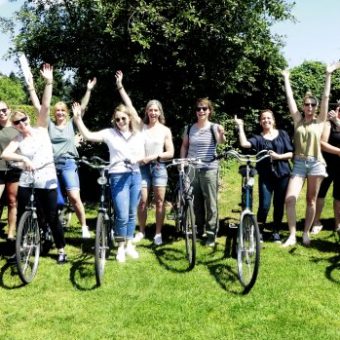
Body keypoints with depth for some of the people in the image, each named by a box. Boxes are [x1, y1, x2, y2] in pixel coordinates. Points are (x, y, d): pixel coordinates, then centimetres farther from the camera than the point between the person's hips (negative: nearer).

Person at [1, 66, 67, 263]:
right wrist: (23, 158, -30)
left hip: (47, 180, -2)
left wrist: (49, 82, -17)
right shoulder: (17, 141, 2)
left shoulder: (41, 129, 2)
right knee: (22, 216, 8)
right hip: (26, 181, 2)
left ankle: (61, 250, 17)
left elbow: (45, 106, -9)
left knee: (52, 217, 2)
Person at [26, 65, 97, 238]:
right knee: (55, 201, 7)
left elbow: (82, 108, 0)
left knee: (74, 197, -12)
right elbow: (38, 107, 4)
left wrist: (88, 90, -6)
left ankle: (84, 227, -1)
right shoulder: (50, 125, 8)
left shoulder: (71, 124, 7)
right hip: (51, 164, 2)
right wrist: (31, 88, -1)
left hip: (68, 164, -2)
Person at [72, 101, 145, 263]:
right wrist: (78, 118, -14)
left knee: (132, 214, 11)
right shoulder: (109, 133, 0)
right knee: (122, 215, -7)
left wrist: (135, 159, -17)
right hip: (118, 177, -3)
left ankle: (129, 245, 26)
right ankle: (120, 247, 12)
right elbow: (88, 135, -7)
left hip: (135, 176, 4)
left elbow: (142, 156, 5)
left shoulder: (138, 136, 8)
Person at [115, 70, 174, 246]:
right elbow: (130, 106, -2)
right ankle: (141, 231, 17)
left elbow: (170, 153, 0)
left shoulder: (165, 130, 1)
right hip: (143, 167, 1)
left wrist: (155, 156, -15)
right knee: (142, 201, 2)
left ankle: (158, 233, 11)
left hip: (158, 167, -1)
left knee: (159, 201, 1)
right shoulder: (142, 126, 3)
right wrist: (120, 86, -5)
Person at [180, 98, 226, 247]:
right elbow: (184, 146, 17)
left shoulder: (214, 127, -4)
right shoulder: (189, 128, 7)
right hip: (191, 169, 3)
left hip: (209, 169, -3)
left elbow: (221, 141, -23)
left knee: (210, 202, -1)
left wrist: (221, 134, -44)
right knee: (195, 202, 11)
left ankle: (211, 233, 6)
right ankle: (199, 229, 26)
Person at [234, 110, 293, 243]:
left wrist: (278, 156, -12)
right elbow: (244, 143, -16)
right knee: (264, 206, -8)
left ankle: (276, 232, 22)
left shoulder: (282, 134, 8)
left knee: (279, 205, 7)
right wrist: (240, 126, -13)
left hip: (282, 174, 1)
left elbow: (291, 153, 4)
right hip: (265, 176, -1)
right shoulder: (258, 138, 4)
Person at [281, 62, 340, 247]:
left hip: (316, 163, 0)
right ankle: (292, 235, -3)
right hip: (299, 163, 1)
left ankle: (306, 233, 18)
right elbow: (290, 98, 9)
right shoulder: (297, 119, 8)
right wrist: (286, 78, 12)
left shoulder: (320, 121, 5)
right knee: (290, 198, -11)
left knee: (311, 200, 7)